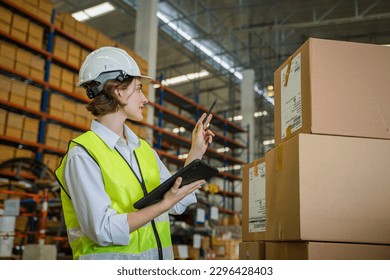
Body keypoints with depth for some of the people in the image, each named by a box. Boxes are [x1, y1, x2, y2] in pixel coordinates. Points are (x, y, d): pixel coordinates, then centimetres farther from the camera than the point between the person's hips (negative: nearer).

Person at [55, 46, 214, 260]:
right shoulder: (83, 155, -7)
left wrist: (196, 151, 14)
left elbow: (179, 204, 13)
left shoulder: (144, 149, 14)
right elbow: (103, 230, -15)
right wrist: (164, 204, -15)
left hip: (157, 259, 5)